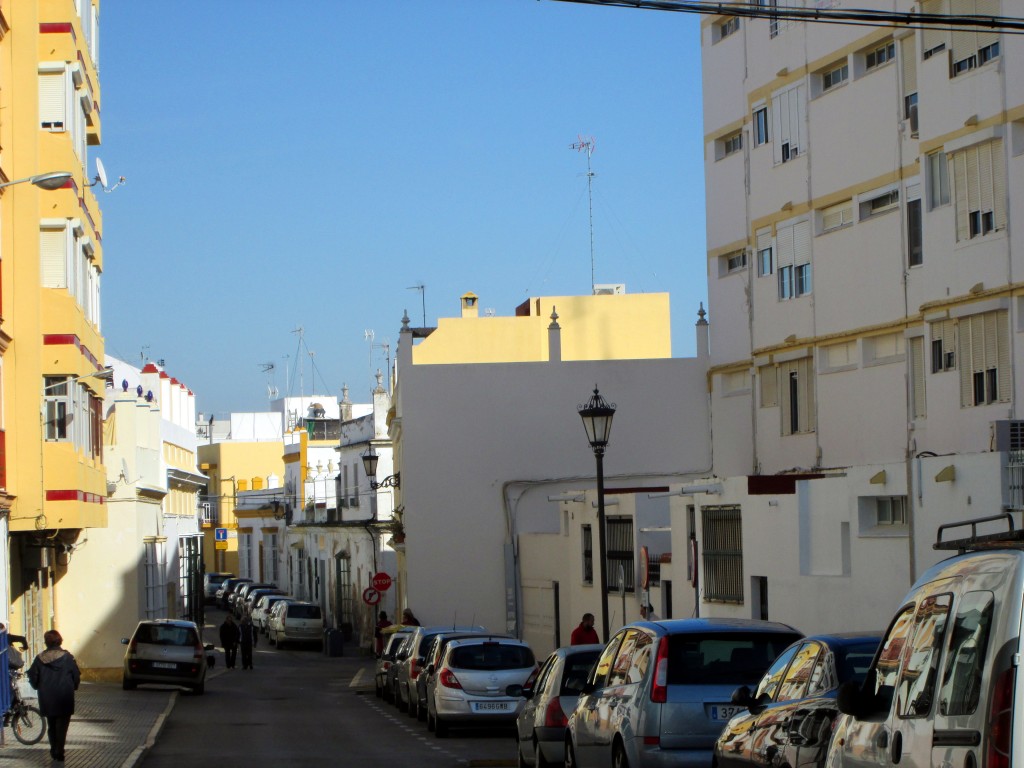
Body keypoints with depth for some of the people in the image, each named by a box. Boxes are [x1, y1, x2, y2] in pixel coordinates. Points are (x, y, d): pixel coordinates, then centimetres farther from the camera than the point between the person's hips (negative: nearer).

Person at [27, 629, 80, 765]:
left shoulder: (40, 659, -3)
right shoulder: (67, 657, -8)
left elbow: (33, 677, -2)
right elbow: (77, 677, -6)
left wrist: (39, 687, 17)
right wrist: (73, 688, 14)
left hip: (46, 699, 2)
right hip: (64, 699, -2)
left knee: (51, 725, 18)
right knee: (62, 726, 3)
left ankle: (54, 751, 24)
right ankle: (59, 754, -4)